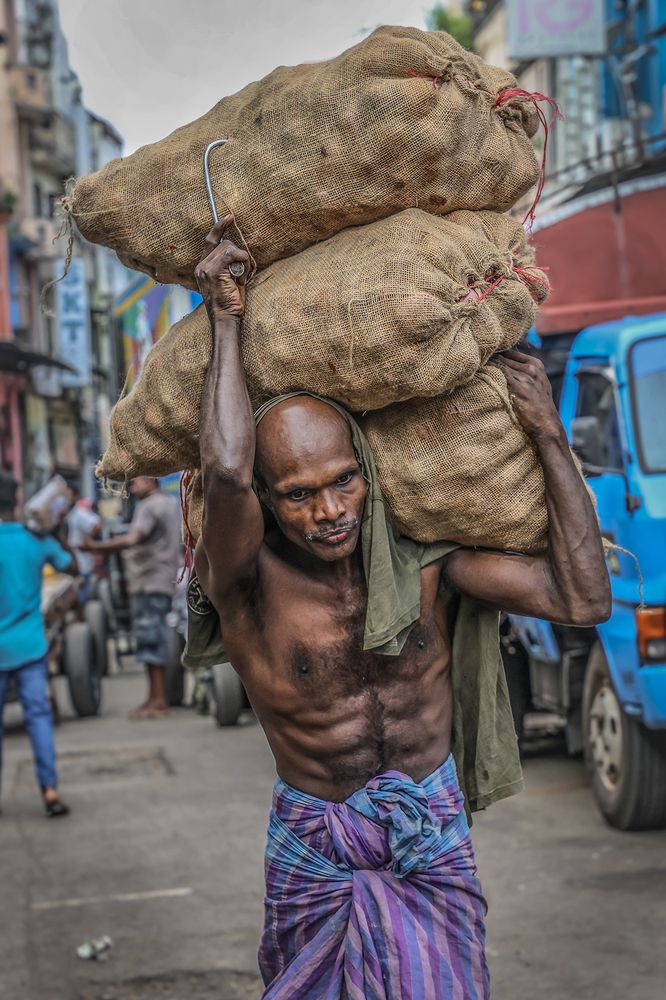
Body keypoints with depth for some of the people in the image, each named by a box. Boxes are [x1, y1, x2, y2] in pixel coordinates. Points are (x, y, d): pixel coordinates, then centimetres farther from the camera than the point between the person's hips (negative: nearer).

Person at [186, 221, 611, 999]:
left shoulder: (424, 557, -11)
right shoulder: (248, 581, -20)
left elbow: (583, 601, -16)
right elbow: (225, 472, -42)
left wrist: (547, 433, -16)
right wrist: (226, 321, -29)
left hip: (436, 838, 2)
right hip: (316, 851, -2)